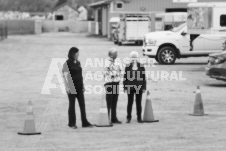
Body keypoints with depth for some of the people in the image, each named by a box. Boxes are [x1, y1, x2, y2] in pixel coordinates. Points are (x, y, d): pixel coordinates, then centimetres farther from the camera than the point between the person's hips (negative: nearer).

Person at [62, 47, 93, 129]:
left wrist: (83, 85, 16)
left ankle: (84, 122, 8)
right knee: (72, 104, 2)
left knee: (82, 104, 4)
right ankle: (72, 123, 11)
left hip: (79, 87, 6)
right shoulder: (67, 63, -9)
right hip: (72, 87, -6)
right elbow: (65, 76, -13)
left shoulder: (78, 63, 13)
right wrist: (67, 87, -19)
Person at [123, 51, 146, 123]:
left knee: (138, 103, 4)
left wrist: (144, 87, 2)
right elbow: (125, 77, 5)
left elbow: (144, 78, 7)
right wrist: (125, 87, -1)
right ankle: (128, 118, 10)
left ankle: (139, 117, 12)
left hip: (139, 87, 0)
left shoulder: (141, 67, 4)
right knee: (130, 102, 2)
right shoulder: (128, 67, 3)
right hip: (130, 87, 0)